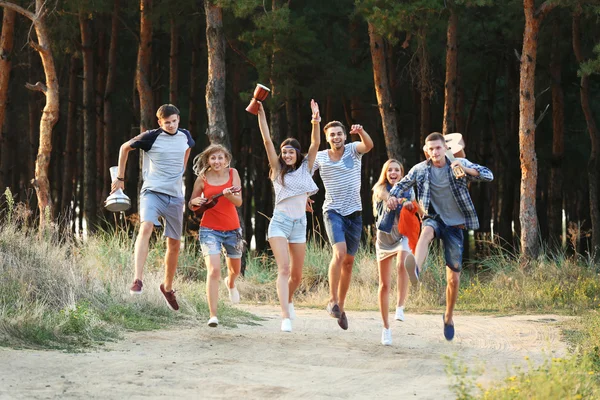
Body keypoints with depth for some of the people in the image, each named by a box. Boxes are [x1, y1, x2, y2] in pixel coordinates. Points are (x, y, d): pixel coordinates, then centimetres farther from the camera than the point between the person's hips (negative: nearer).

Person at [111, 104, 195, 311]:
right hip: (152, 191, -5)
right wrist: (120, 177, 10)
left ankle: (167, 286, 30)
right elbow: (125, 148, 7)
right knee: (146, 226, -30)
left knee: (174, 243, 10)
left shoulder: (184, 136, 6)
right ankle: (138, 280, -37)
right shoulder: (151, 137, -7)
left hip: (175, 195, 5)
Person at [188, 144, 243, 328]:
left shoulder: (232, 173, -2)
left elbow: (239, 202, -9)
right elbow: (191, 205, 4)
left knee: (235, 269, 22)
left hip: (232, 229, 3)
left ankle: (230, 283, 60)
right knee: (213, 270, -19)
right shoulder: (202, 178, -6)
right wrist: (196, 202, -19)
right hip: (210, 229, -3)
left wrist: (228, 195, -29)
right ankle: (213, 315, -19)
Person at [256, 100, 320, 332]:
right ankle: (286, 317, -27)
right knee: (283, 269, -18)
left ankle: (289, 299, 40)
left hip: (299, 225, 3)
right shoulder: (278, 170, 3)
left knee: (297, 275, 9)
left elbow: (316, 144, -3)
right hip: (279, 223, -3)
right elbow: (267, 141, -4)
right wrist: (261, 114, -11)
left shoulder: (305, 169, 8)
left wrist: (316, 121, -16)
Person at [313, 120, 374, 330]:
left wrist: (361, 132, -41)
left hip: (354, 212, 2)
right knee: (339, 252, -25)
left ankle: (341, 305, 21)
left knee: (349, 262, 9)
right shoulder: (320, 157, 0)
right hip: (333, 212, -2)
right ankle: (332, 300, -18)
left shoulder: (353, 150, 0)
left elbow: (368, 145, -21)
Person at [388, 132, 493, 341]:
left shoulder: (460, 164, -5)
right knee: (427, 231, -41)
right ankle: (415, 269, -68)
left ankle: (449, 316, 24)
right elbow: (402, 184, 15)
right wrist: (393, 196, -8)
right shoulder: (420, 170, -1)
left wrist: (465, 169, -28)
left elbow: (489, 175, -11)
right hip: (434, 218, 0)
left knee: (454, 278, 1)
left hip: (455, 224, 0)